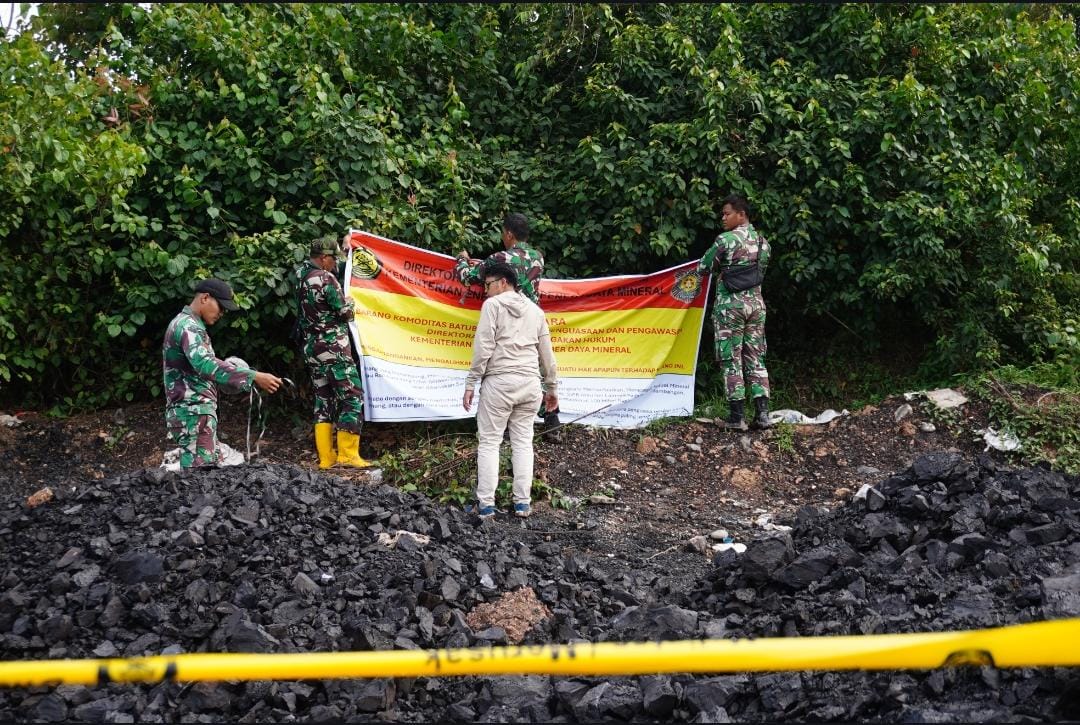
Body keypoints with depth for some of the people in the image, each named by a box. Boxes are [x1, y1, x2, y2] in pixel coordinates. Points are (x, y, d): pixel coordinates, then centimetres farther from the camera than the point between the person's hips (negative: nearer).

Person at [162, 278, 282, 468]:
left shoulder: (186, 324, 20)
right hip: (194, 412, -11)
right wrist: (254, 376, -38)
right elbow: (205, 365, -32)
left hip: (195, 411, 11)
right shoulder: (188, 326, -15)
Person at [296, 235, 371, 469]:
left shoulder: (301, 277, 8)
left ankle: (326, 457, 9)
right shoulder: (325, 279, -15)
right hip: (333, 349, -8)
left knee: (324, 400, 11)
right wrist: (349, 302, 11)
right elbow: (345, 313, -12)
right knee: (352, 397, -5)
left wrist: (344, 245, 31)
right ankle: (347, 454, -10)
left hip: (311, 349, 8)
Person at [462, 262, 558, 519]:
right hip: (529, 383, 5)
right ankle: (523, 503, 9)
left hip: (499, 382, -5)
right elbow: (546, 353, 17)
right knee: (523, 443, 10)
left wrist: (470, 384, -6)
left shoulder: (493, 304, -1)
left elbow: (483, 347, -8)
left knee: (489, 442, 1)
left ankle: (486, 505, -2)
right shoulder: (535, 310, 16)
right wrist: (552, 387, 25)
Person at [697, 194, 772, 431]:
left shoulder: (726, 239, -11)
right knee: (755, 358, 8)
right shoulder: (763, 242, 9)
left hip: (730, 303, -6)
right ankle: (763, 413, 1)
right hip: (756, 303, 6)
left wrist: (722, 266, 19)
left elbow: (703, 268, -2)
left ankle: (737, 416, -2)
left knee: (732, 360, -1)